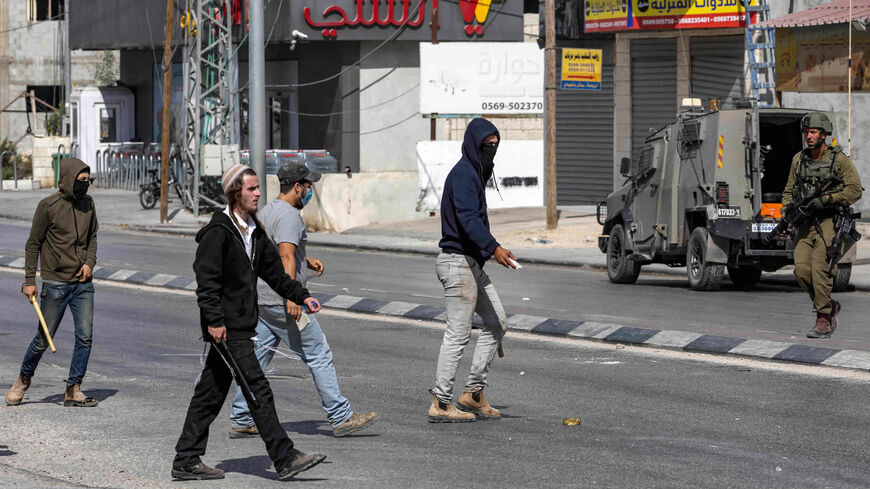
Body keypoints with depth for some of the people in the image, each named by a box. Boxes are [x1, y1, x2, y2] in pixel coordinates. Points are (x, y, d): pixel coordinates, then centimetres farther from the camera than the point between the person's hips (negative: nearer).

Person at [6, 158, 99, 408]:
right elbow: (33, 244, -4)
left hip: (83, 283, 4)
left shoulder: (88, 203, 6)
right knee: (44, 338, 3)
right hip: (56, 283, -4)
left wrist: (90, 262, 0)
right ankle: (23, 379, 26)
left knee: (85, 336, -5)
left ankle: (73, 390, 4)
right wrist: (29, 280, -6)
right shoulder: (48, 206, -9)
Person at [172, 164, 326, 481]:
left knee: (211, 393, 11)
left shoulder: (254, 230, 15)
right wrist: (214, 320, -21)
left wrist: (301, 296, 16)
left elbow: (273, 271, 23)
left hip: (241, 325, 9)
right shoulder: (218, 231, -13)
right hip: (226, 328, -9)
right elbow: (206, 279, -17)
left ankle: (186, 461, 15)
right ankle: (285, 458, -7)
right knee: (258, 390, -9)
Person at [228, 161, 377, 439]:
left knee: (257, 359, 11)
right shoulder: (289, 216, -14)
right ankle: (341, 417, -1)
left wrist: (307, 262, 25)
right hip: (281, 300, -10)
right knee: (319, 356, -3)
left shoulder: (266, 212, 17)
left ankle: (241, 421, 11)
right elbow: (286, 256, -26)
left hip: (262, 300, 10)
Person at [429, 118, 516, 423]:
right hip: (458, 263, -11)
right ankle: (441, 404, -2)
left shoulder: (474, 173, 17)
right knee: (458, 334, -7)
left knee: (496, 322, 12)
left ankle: (473, 393, 15)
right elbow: (467, 218, -28)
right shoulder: (463, 174, -15)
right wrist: (493, 248, -40)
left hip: (472, 264, 11)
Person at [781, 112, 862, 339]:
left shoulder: (839, 159, -3)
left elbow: (855, 190, -10)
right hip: (805, 224, 5)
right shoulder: (799, 159, 12)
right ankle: (829, 306, 15)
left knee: (820, 269, -15)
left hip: (829, 222, -5)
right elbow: (789, 190, 21)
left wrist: (826, 199, -18)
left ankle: (823, 320, -7)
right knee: (801, 269, -6)